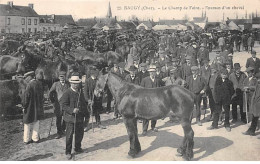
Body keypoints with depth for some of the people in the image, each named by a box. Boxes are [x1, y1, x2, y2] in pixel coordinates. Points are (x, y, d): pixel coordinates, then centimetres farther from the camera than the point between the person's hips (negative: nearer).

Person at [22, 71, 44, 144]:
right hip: (38, 108, 6)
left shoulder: (30, 85, -19)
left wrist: (24, 106, -4)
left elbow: (25, 97, -15)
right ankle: (35, 138, 23)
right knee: (36, 123, 16)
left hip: (30, 108, -6)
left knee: (27, 124, 7)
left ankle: (27, 139, 14)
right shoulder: (39, 84, 2)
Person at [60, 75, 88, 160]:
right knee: (69, 135, 1)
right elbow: (63, 105, -16)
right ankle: (68, 152, 14)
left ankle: (78, 148, 36)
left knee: (80, 133, 15)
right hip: (70, 117, -6)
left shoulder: (81, 92, 9)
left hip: (80, 117, 6)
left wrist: (86, 113, 16)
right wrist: (72, 110, -27)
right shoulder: (67, 93, -12)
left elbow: (84, 103, 19)